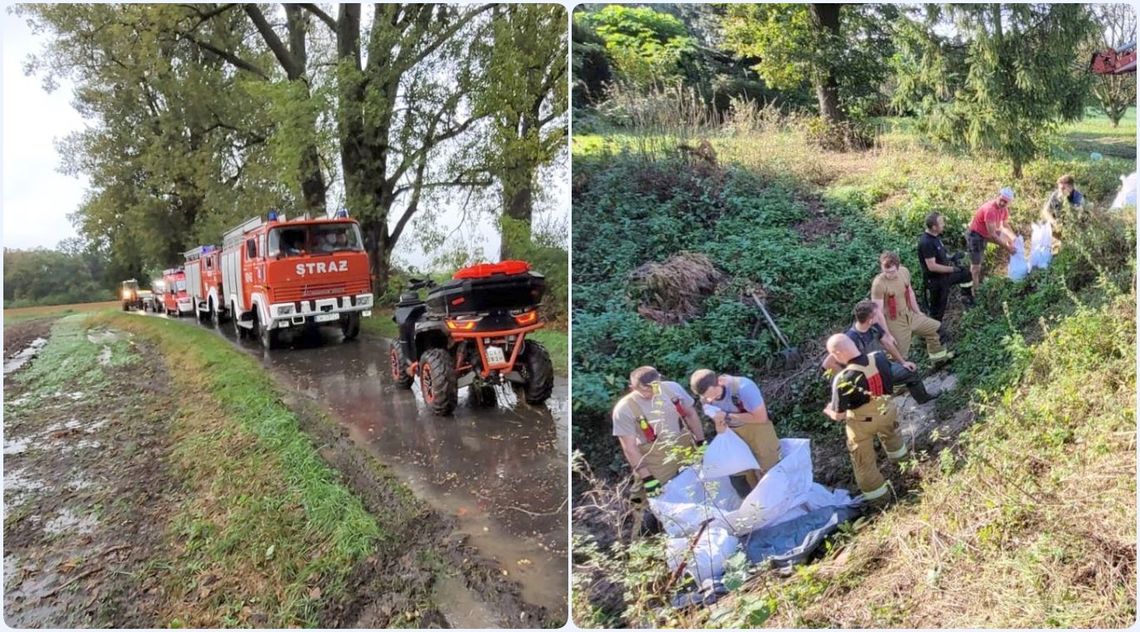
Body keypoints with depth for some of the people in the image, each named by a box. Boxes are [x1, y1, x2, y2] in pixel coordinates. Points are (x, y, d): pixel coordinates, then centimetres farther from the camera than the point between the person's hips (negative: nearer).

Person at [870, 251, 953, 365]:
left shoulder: (904, 272, -8)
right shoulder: (878, 284, -28)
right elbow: (878, 312, -25)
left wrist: (918, 312, 17)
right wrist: (887, 335, -23)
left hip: (910, 315, 7)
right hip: (895, 322, -7)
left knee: (936, 328, 18)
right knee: (898, 356, -1)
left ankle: (939, 358, 39)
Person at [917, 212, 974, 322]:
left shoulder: (936, 236, -1)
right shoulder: (926, 243, -30)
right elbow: (932, 266, -32)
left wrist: (950, 258, -1)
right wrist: (952, 269, -22)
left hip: (943, 275, 9)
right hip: (935, 281, -9)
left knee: (966, 274, 21)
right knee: (938, 309, 4)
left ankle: (967, 299, 39)